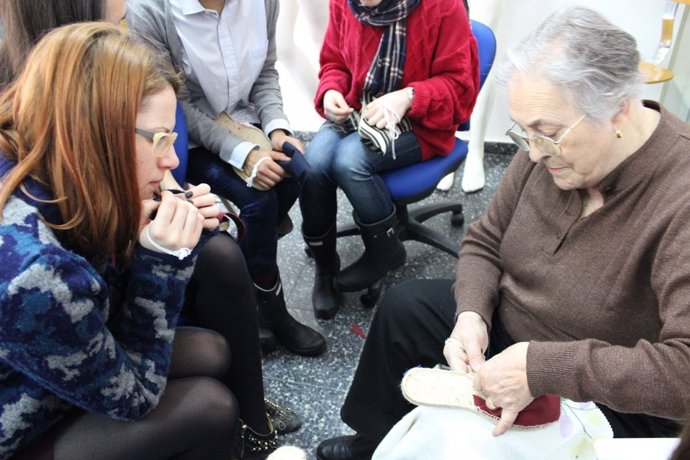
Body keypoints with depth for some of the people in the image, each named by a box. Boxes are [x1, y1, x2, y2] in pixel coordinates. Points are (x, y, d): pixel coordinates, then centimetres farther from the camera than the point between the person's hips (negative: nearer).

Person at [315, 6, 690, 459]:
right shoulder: (551, 146, -11)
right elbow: (485, 242, 0)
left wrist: (541, 367, -39)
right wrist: (471, 313, -18)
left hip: (607, 400, -6)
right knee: (404, 306, 9)